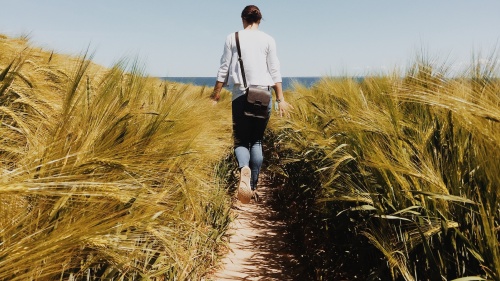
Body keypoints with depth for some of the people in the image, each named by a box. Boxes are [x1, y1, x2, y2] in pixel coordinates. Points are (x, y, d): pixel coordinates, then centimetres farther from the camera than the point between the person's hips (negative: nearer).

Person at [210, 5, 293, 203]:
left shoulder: (232, 38, 6)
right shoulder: (268, 40, 7)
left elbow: (224, 69, 4)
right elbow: (275, 72, 3)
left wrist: (216, 93, 11)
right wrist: (280, 99, 6)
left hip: (240, 95, -1)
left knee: (241, 140, 7)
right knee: (257, 141, 12)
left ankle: (244, 169, -25)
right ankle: (252, 185, 11)